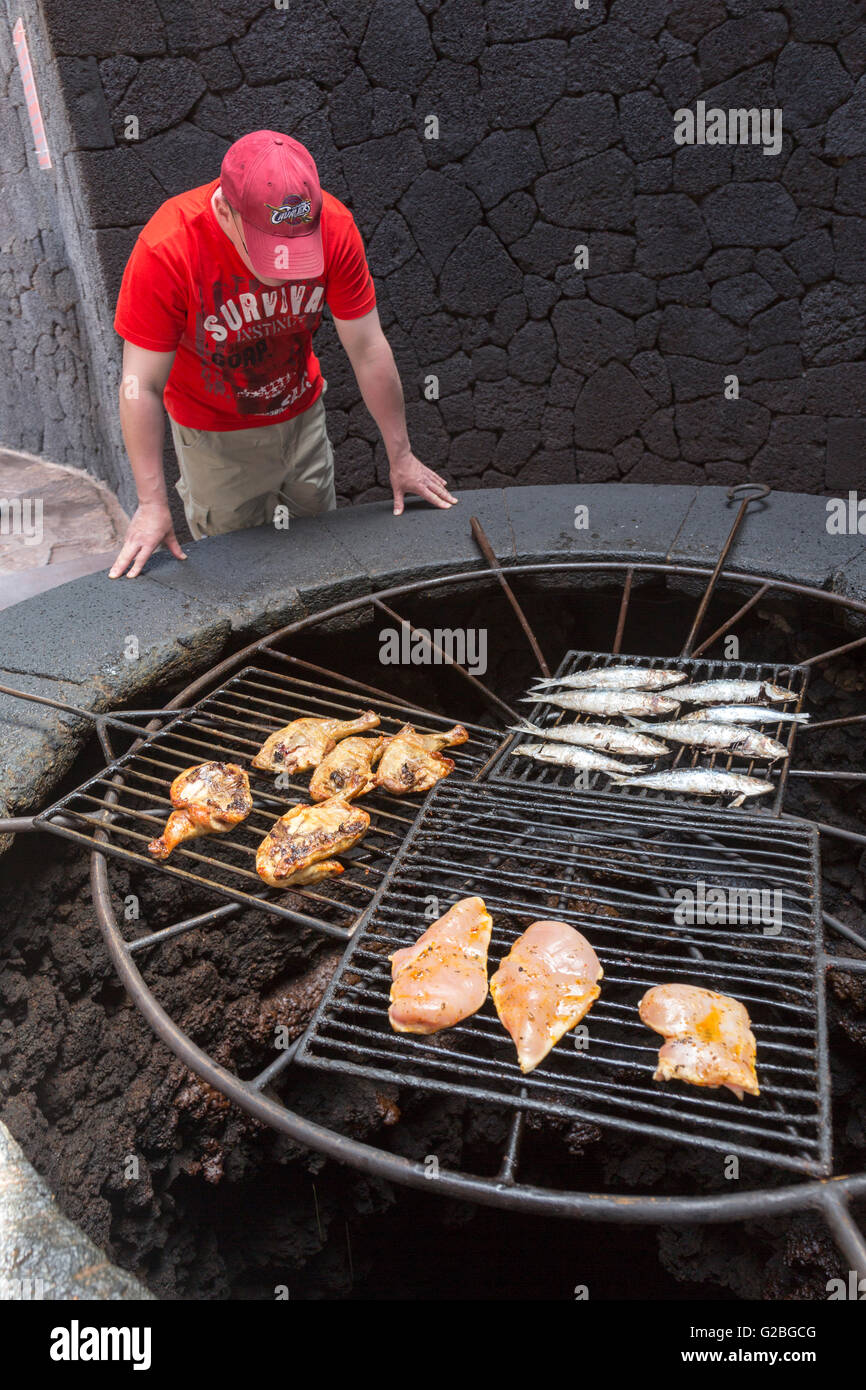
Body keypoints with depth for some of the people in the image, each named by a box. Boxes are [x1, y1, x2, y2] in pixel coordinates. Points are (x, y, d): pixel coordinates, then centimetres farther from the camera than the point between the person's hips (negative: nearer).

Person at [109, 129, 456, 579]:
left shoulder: (333, 226, -25)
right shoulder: (166, 250, -33)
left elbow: (368, 349, -16)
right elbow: (142, 386, -26)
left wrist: (400, 457, -9)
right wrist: (153, 504, -25)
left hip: (303, 412, 3)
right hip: (216, 433, -3)